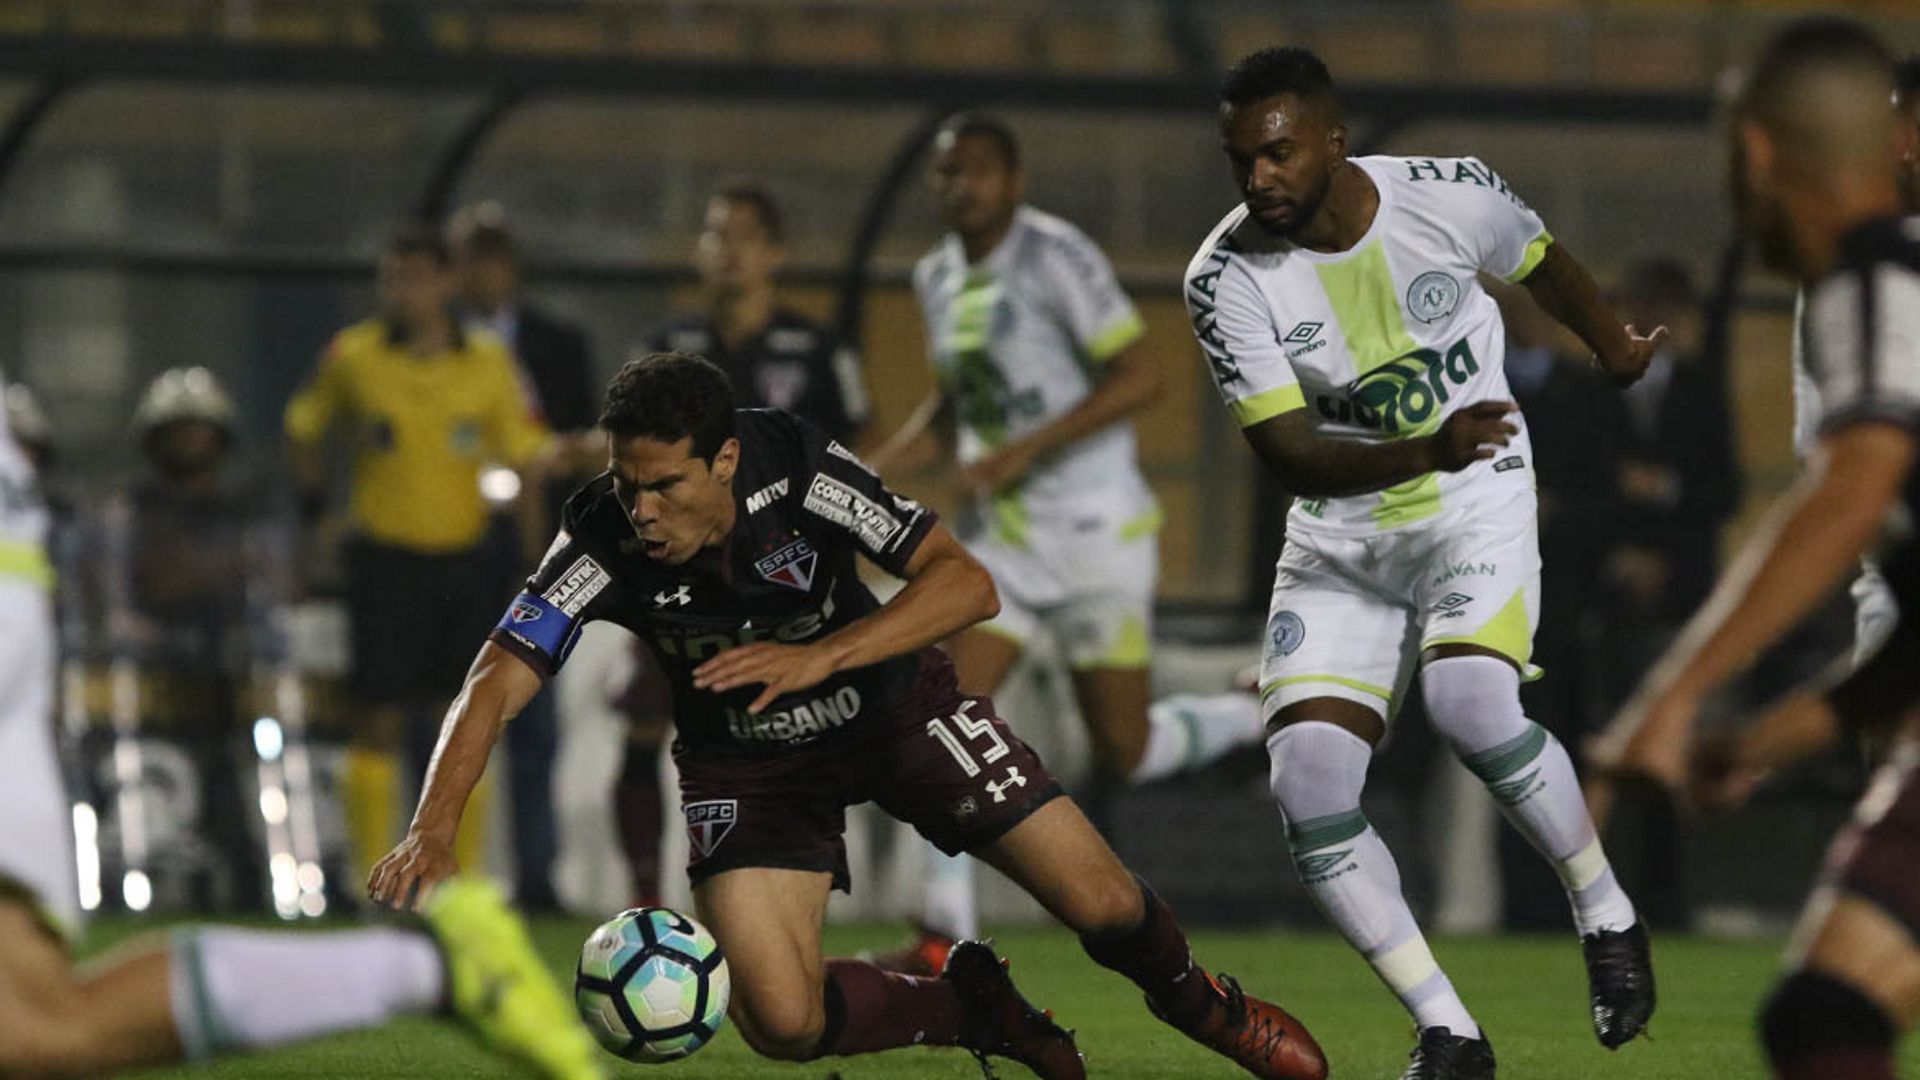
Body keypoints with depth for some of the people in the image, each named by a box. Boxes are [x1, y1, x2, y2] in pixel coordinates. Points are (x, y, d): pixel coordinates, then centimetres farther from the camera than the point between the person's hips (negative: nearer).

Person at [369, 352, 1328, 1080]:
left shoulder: (798, 469, -29)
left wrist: (816, 658, -42)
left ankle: (1193, 1000, 29)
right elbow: (496, 682, -30)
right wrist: (432, 830, -46)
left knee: (1102, 905, -9)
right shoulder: (602, 543, -28)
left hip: (890, 703, -1)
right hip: (743, 758, 1)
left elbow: (966, 583, -30)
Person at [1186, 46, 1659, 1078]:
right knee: (1309, 788, -13)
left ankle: (1608, 917, -5)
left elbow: (1541, 263, 10)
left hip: (1477, 506, -2)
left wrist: (1614, 345, 30)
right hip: (1340, 537, 2)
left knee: (1469, 701, -30)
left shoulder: (1449, 195, -13)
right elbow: (1287, 453, -19)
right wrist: (1427, 450, -36)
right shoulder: (1227, 279, -15)